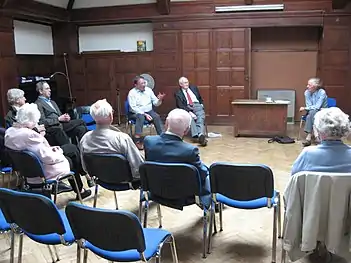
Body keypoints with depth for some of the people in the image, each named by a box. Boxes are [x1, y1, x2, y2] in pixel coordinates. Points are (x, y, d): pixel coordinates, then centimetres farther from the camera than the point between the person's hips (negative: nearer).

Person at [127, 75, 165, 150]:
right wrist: (144, 114, -23)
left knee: (157, 117, -26)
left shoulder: (148, 90, 6)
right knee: (141, 117, -36)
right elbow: (133, 108, -14)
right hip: (136, 113, -4)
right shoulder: (132, 93, -6)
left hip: (149, 111, 4)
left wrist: (159, 100, -17)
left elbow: (155, 103, 6)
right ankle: (138, 141, -40)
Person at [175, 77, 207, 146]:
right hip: (187, 108, -2)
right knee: (190, 117, -36)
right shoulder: (178, 93, 8)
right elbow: (181, 105, -4)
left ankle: (201, 135, -50)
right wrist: (189, 112, -18)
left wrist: (201, 104, 7)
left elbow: (200, 98, 28)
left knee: (201, 117, -30)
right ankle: (196, 135, -47)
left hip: (197, 105, 2)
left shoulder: (194, 88, 21)